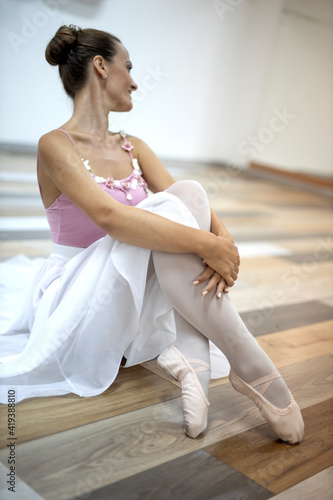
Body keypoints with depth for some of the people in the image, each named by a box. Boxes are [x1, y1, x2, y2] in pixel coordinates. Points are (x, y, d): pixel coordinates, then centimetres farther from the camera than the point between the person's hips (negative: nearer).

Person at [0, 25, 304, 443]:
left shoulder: (133, 148, 11)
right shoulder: (55, 145, -11)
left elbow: (190, 206, -3)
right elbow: (109, 217, -29)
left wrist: (224, 239, -25)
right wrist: (209, 245, -32)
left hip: (136, 297, 6)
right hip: (81, 298, -6)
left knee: (187, 192, -19)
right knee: (166, 209, -30)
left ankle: (187, 353, -28)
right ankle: (254, 372, -29)